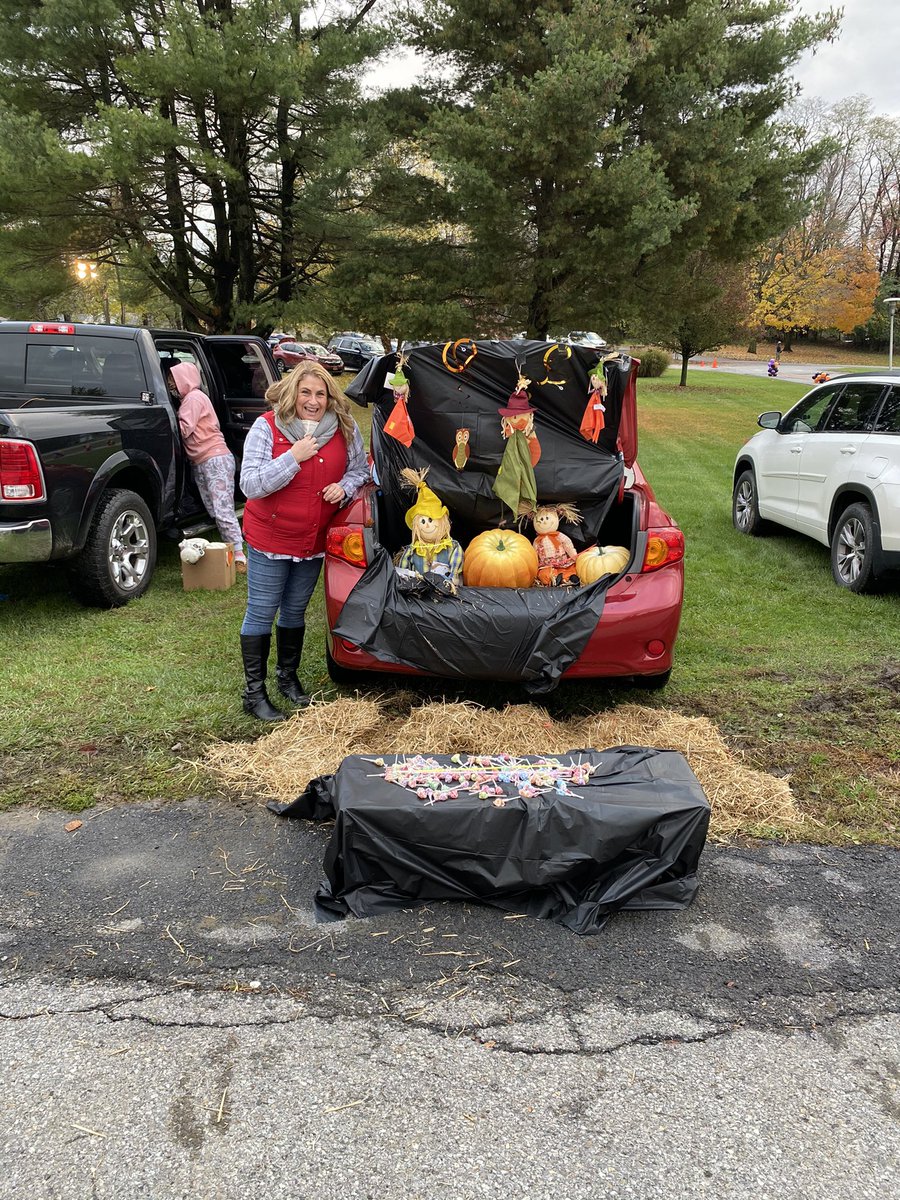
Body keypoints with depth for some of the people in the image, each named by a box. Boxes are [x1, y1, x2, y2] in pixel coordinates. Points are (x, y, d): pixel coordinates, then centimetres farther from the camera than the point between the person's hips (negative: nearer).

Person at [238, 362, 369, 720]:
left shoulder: (345, 428, -3)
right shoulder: (266, 427, -15)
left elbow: (358, 469, 11)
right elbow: (250, 485, -20)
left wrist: (345, 486, -12)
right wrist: (293, 458, -27)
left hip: (314, 540, 4)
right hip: (270, 537, -4)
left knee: (295, 610, 19)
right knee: (261, 613, 1)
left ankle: (288, 678, 35)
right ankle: (254, 693, 12)